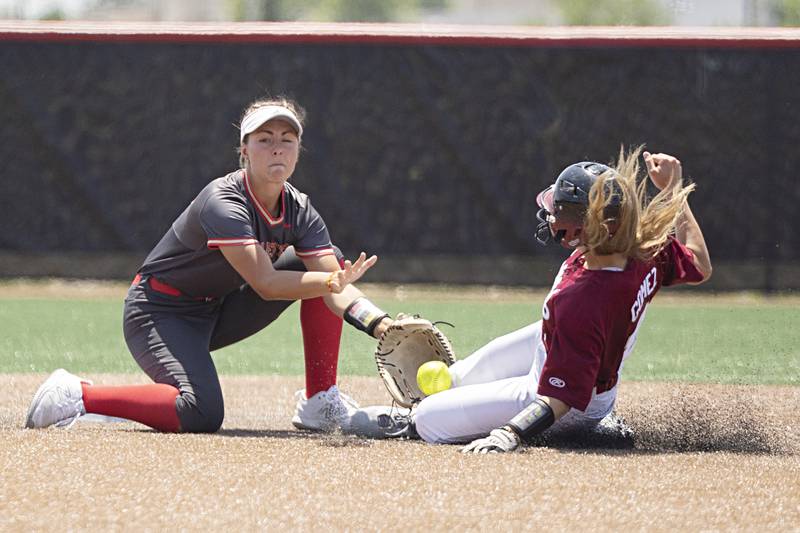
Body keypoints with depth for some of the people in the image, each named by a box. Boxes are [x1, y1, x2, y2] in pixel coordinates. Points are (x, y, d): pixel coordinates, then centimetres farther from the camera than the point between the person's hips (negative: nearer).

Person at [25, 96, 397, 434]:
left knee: (330, 260, -1)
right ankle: (75, 395, -15)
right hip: (158, 314, -8)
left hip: (217, 314, 8)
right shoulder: (222, 203, -27)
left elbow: (335, 279, -16)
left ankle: (320, 401, 0)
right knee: (202, 415, -34)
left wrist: (381, 325, -33)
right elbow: (264, 284, -35)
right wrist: (333, 282, -46)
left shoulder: (299, 211, -6)